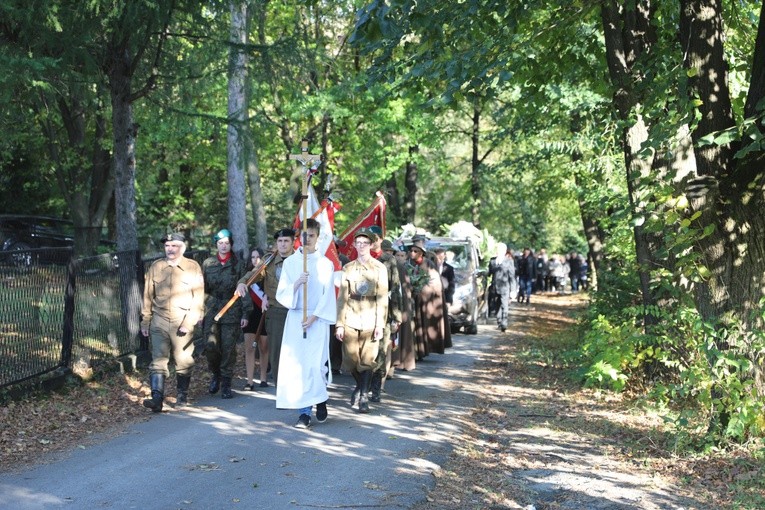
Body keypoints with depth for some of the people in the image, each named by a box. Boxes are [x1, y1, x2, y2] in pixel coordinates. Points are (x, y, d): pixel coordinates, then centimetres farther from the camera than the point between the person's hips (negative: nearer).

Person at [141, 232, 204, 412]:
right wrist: (145, 322, 9)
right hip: (159, 321, 1)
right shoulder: (155, 267, 6)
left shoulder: (193, 267, 0)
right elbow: (148, 297, 11)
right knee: (158, 360, -6)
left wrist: (188, 323, -11)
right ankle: (157, 399, -10)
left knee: (183, 361, 7)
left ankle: (182, 395, 23)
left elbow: (198, 299, -3)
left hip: (183, 322, -1)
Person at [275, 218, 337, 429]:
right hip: (295, 318, 2)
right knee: (297, 363, -2)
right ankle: (304, 411, 3)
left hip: (318, 320, -2)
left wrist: (313, 317, -9)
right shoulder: (290, 262, 6)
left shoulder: (326, 264, 1)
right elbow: (281, 294, 3)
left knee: (317, 363, -7)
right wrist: (296, 284, -15)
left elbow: (328, 295, -1)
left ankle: (320, 401, 18)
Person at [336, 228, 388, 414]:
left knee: (367, 360, -2)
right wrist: (339, 324, -2)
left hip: (370, 319, -2)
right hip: (351, 318, 2)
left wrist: (380, 325, -8)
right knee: (351, 359, 4)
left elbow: (382, 298, -1)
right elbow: (342, 297, 4)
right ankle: (360, 385, 31)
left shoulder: (380, 268, 2)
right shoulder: (348, 268, 7)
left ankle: (364, 395, 9)